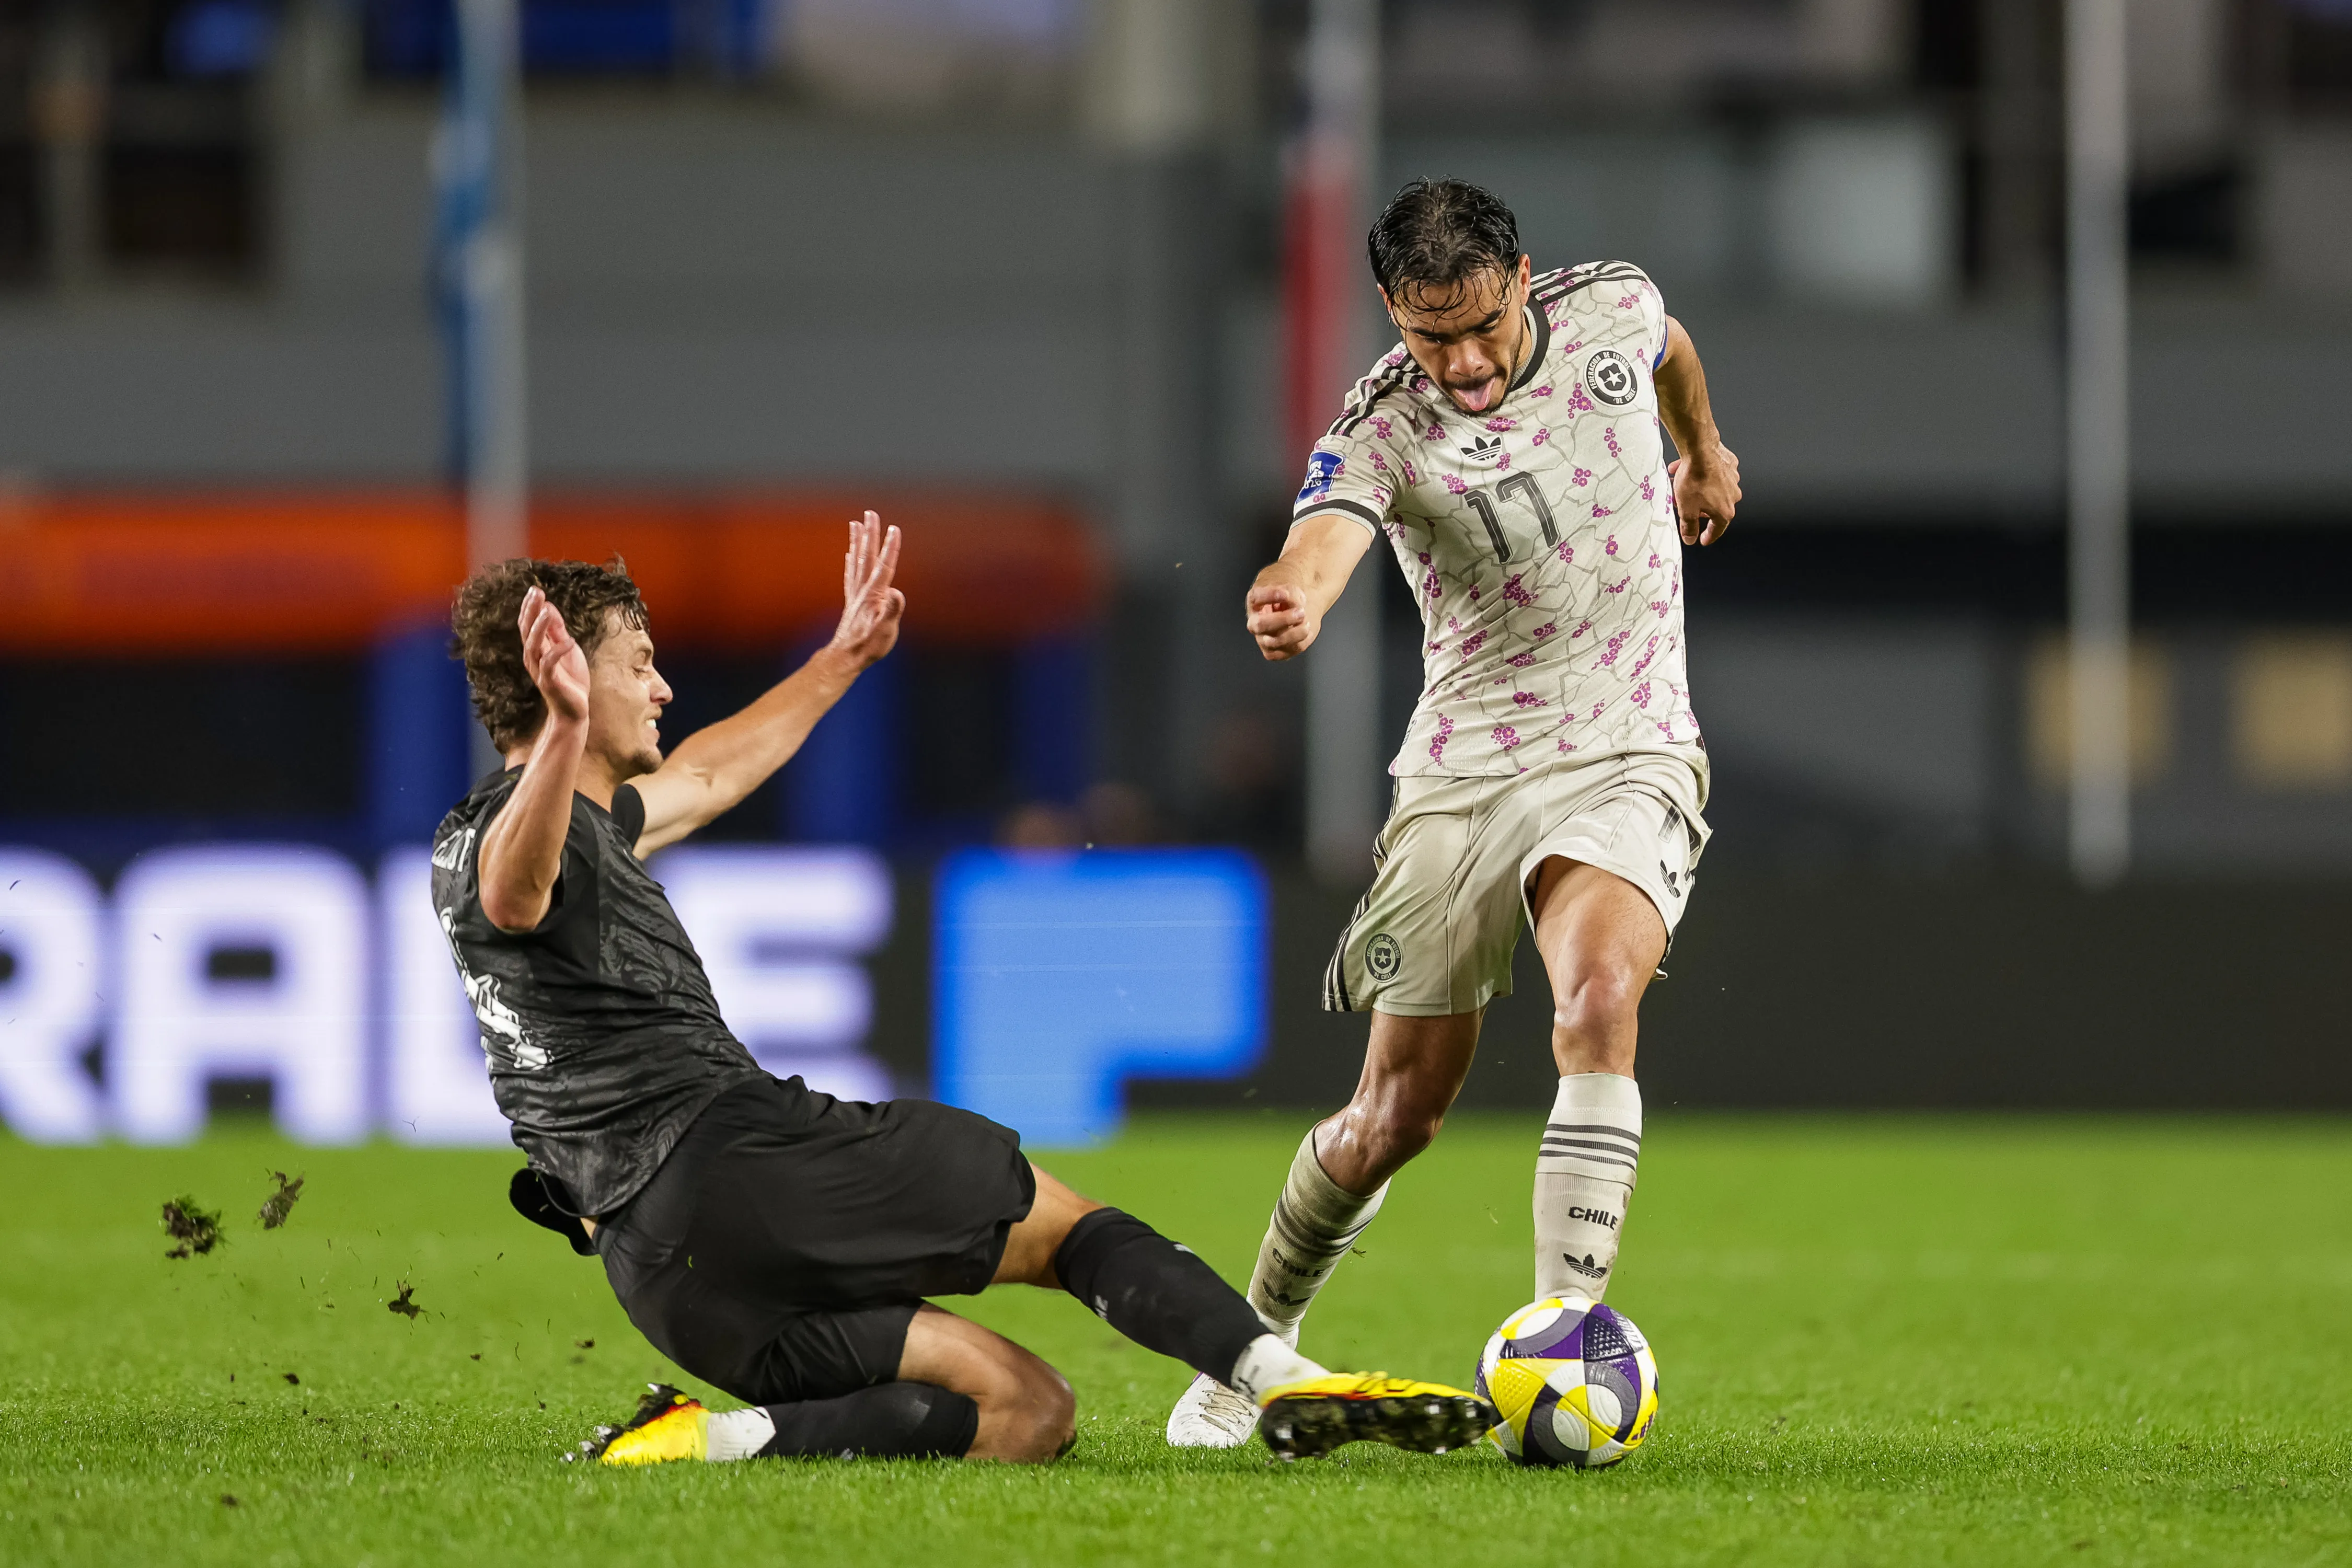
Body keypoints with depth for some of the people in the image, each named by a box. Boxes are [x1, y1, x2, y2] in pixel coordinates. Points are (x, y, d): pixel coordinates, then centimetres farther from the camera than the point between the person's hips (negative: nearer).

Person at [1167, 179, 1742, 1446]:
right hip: (1460, 771, -1)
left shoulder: (1612, 311, -4)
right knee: (1398, 1111, 3)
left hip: (1626, 754, 1)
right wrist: (1292, 607, -61)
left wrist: (1704, 451, 41)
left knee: (1597, 997, -29)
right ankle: (1255, 1339, 28)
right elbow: (1324, 542, -38)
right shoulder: (1382, 429, -15)